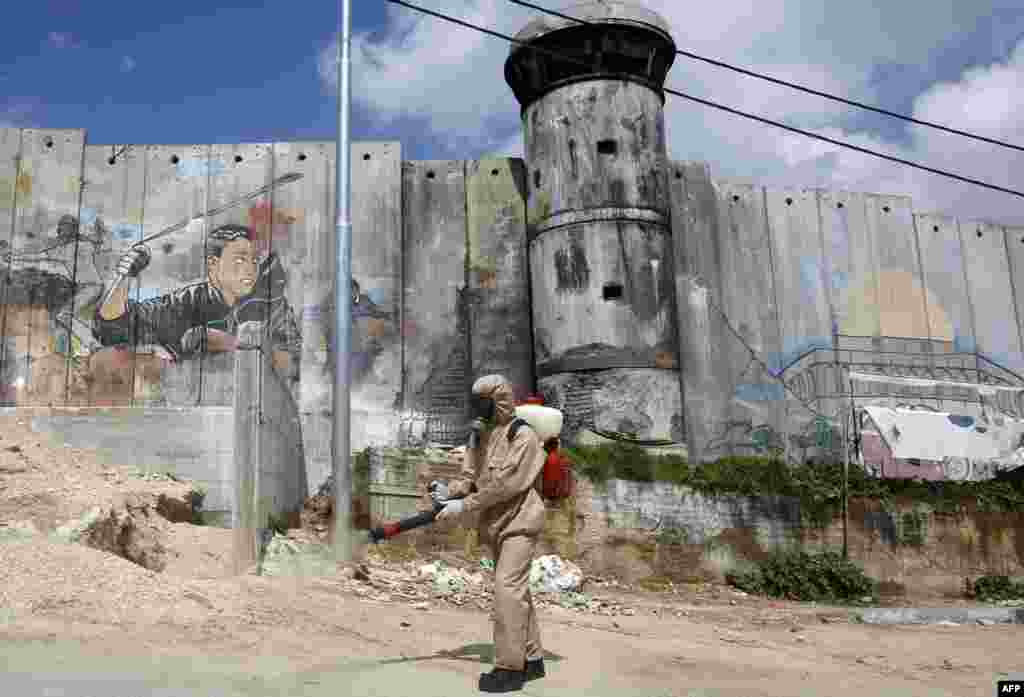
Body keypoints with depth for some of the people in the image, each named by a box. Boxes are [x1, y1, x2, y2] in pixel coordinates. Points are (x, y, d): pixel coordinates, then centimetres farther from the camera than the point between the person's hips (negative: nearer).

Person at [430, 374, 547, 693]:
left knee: (507, 589, -15)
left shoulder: (523, 436, -16)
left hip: (519, 523, -8)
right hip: (496, 525, 8)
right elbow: (470, 476, 7)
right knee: (516, 591, 14)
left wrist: (464, 506, -25)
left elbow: (505, 484, -24)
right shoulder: (479, 436, 10)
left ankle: (510, 668, -10)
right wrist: (449, 490, -14)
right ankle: (532, 659, 24)